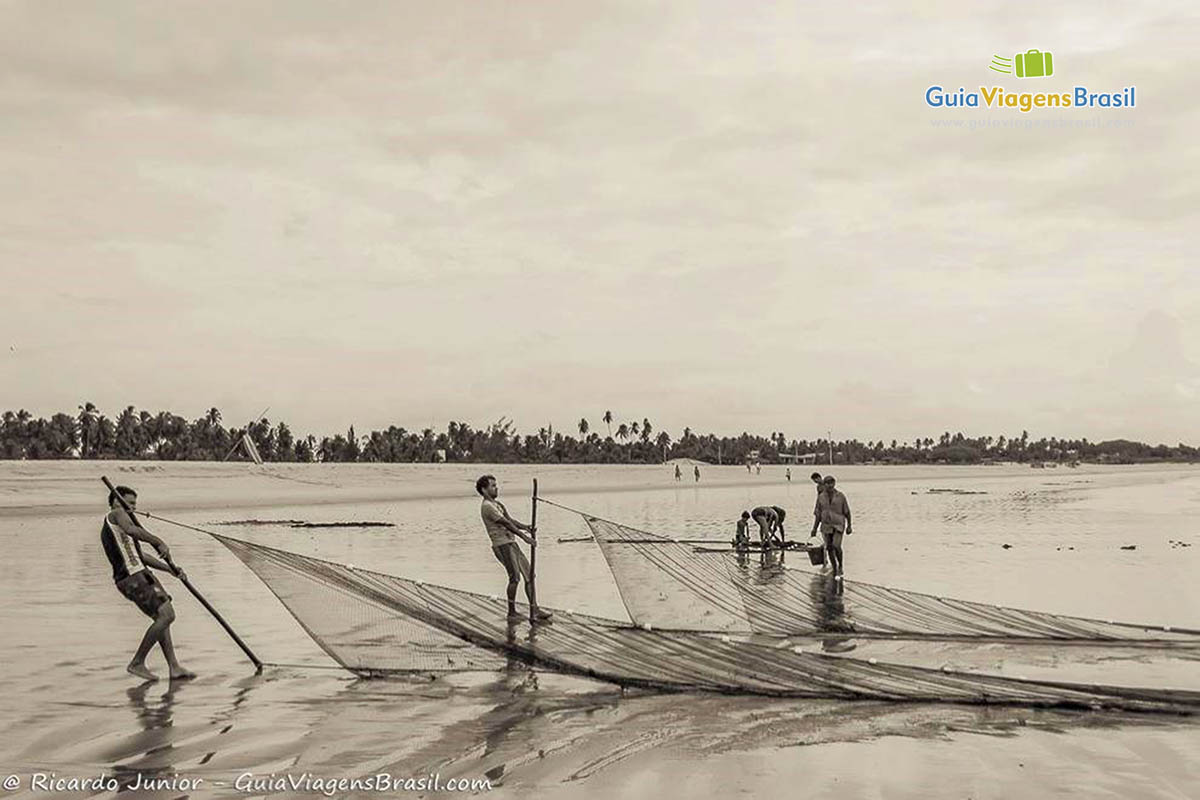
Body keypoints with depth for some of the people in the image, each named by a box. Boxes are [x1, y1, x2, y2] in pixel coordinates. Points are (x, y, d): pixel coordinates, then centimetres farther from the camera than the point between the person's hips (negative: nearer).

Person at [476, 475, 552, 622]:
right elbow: (506, 523, -15)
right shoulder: (487, 506, -10)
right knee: (515, 577, -10)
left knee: (529, 575, 4)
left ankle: (534, 611, 5)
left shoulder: (497, 504, 21)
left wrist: (526, 527, 0)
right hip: (502, 545, -10)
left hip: (511, 543, 10)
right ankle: (512, 612, 3)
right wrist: (524, 536, -16)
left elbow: (510, 520, 17)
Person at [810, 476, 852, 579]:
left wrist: (849, 526, 2)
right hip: (826, 526, 3)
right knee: (829, 549, 5)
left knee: (836, 546, -19)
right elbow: (817, 514, 4)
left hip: (838, 525, -3)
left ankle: (841, 566, 7)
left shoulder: (840, 496, -5)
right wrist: (814, 529, 2)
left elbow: (847, 512, 2)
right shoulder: (821, 497, 0)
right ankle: (835, 571, 20)